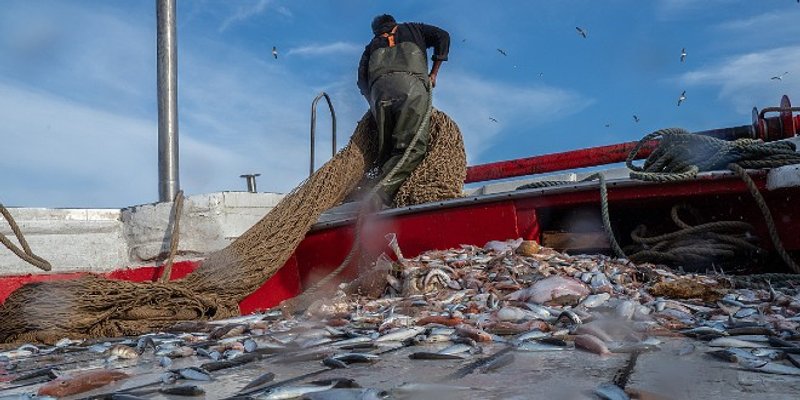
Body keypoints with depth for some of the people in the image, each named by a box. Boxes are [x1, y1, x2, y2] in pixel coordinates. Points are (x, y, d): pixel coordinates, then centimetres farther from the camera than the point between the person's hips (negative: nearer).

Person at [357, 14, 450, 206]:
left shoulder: (373, 45, 36)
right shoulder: (412, 29, 35)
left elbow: (362, 78, 20)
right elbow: (442, 36, 20)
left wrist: (374, 102, 26)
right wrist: (433, 73, 22)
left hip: (379, 87, 4)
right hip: (410, 83, -3)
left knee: (387, 151, 3)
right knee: (413, 147, -16)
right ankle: (380, 193, -34)